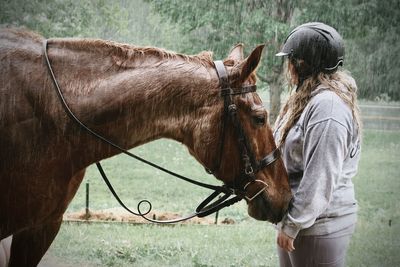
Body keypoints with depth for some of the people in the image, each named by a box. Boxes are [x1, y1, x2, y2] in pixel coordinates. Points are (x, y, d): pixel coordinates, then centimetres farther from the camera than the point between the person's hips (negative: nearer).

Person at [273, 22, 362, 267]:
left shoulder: (328, 106, -21)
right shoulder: (310, 99, 13)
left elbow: (319, 179, -24)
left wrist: (292, 225, -19)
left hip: (318, 227, -10)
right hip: (297, 216, 10)